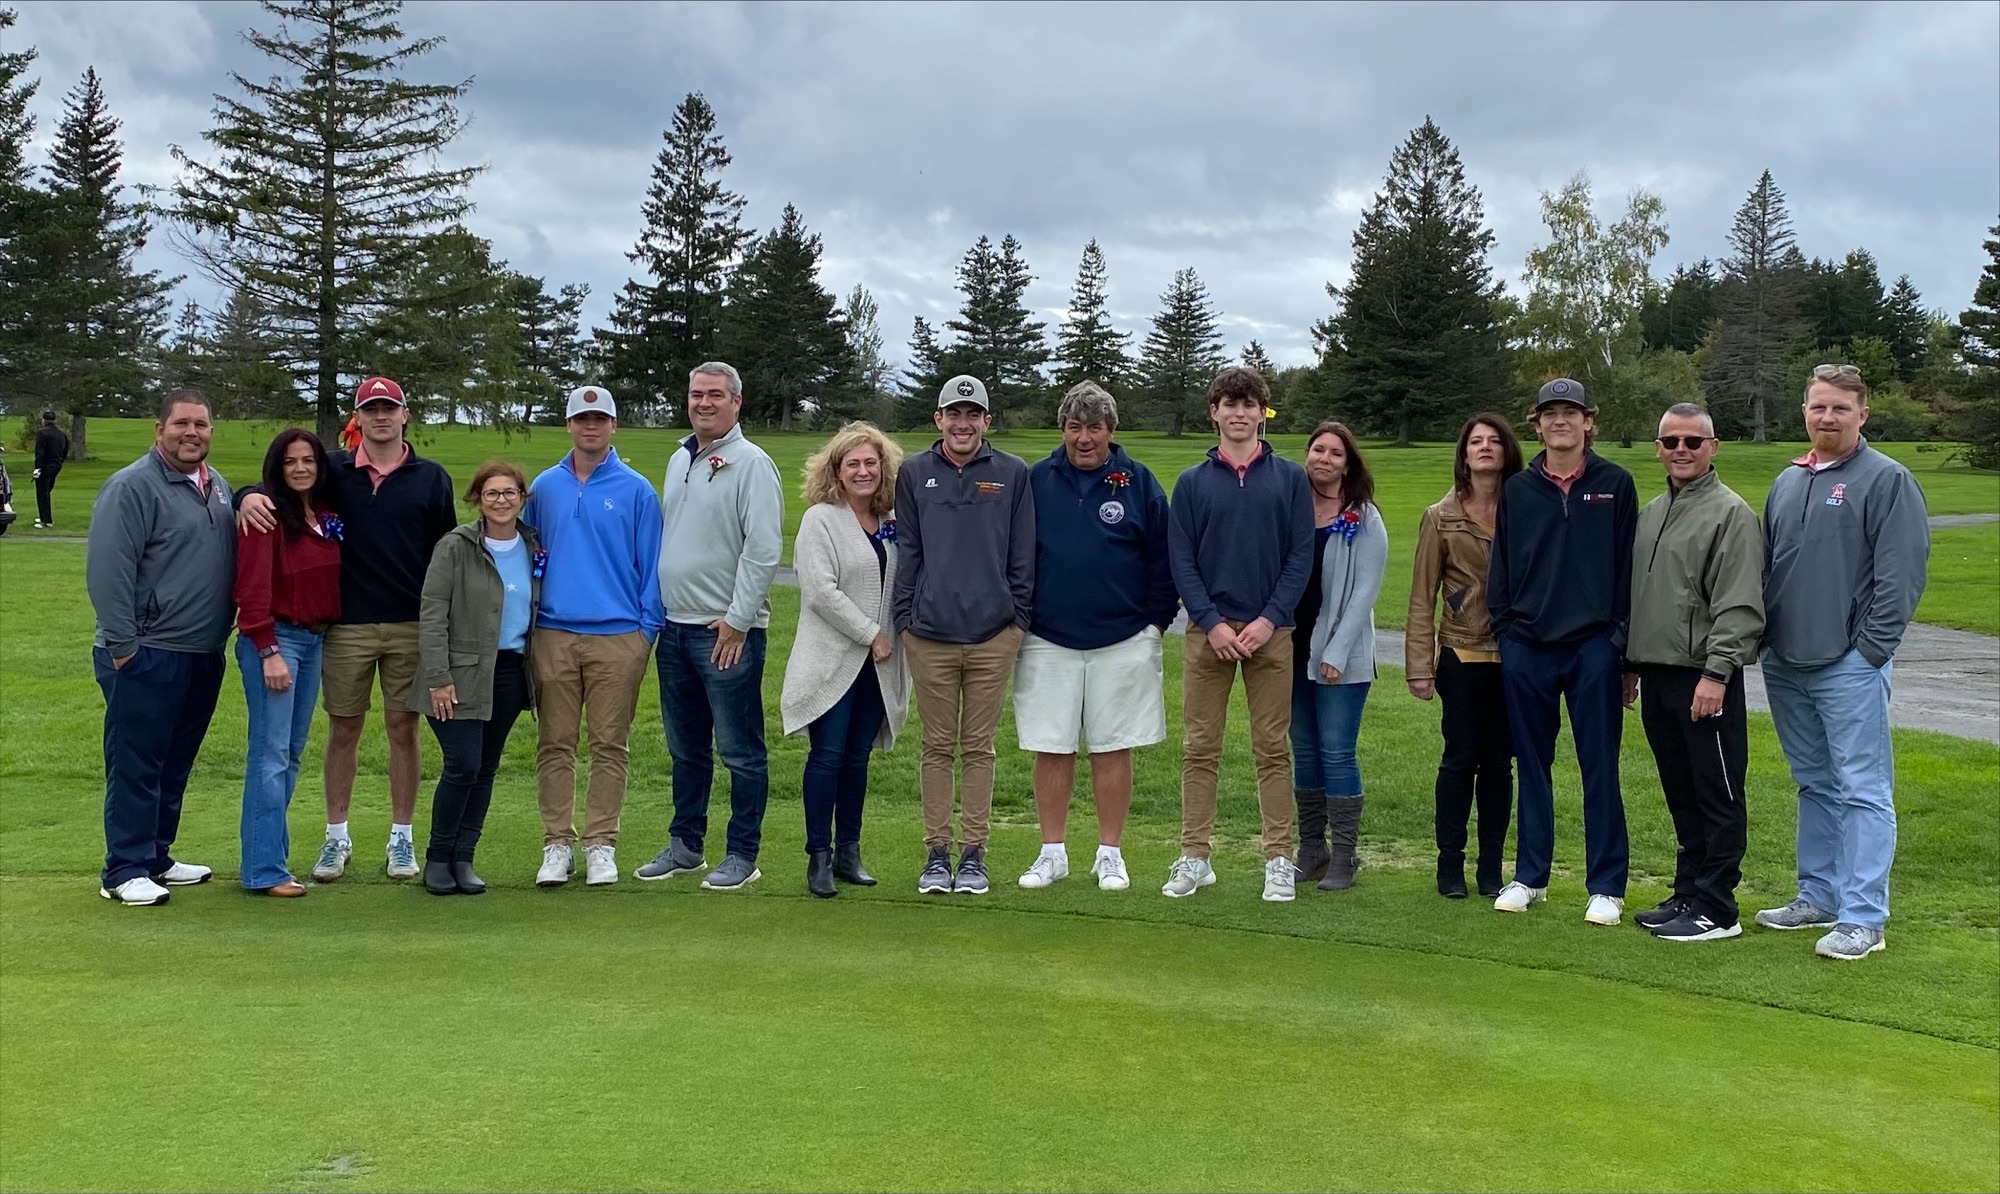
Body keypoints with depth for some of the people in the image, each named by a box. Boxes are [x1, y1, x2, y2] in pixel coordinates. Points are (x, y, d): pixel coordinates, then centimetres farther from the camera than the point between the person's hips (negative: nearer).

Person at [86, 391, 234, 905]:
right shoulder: (131, 487, -11)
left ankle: (156, 857, 26)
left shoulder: (217, 487, 14)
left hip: (203, 652, 8)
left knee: (175, 764, 15)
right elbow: (107, 571, -15)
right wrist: (122, 645, -17)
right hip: (147, 654, -8)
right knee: (135, 765, -2)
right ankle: (125, 871, 6)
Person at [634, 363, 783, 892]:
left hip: (727, 632, -8)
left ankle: (742, 855, 8)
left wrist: (737, 620, -17)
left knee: (740, 750, 0)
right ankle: (685, 845, 27)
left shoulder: (751, 464, -9)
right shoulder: (679, 460, 16)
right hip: (675, 628, 8)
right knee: (686, 749, 16)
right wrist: (655, 613, 16)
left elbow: (764, 550, -15)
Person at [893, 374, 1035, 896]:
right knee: (938, 746, 6)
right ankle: (936, 853, 13)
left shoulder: (1013, 474, 6)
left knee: (979, 748, 5)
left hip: (994, 635, 0)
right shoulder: (914, 474, 8)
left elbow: (1023, 555, 7)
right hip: (929, 635, 1)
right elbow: (906, 552, 9)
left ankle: (973, 853, 13)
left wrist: (1019, 618, 2)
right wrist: (904, 619, 3)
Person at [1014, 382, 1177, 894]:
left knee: (1113, 750, 5)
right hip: (1047, 641, 1)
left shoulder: (1139, 483, 2)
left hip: (1123, 641, -1)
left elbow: (1163, 560, 5)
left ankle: (1109, 854, 16)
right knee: (1051, 750, 4)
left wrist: (1157, 621, 2)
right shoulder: (1035, 481, 5)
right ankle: (1052, 853, 15)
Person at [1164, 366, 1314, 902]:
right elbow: (1180, 560, 2)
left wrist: (1270, 619, -10)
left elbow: (1301, 556, 2)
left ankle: (1279, 860, 10)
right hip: (1208, 630, 1)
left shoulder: (1290, 478, 6)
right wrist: (1213, 623, -9)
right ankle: (1194, 858, 10)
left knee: (1271, 749, 4)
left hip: (1271, 631, 0)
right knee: (1199, 748, 3)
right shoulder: (1192, 482, 7)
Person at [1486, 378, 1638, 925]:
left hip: (1594, 648, -2)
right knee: (1532, 766, 10)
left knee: (1600, 770, 2)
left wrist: (1623, 639, -3)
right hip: (1526, 649, 3)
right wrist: (1503, 628, 4)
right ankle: (1530, 876, 20)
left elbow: (1628, 566, 1)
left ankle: (1606, 886, 10)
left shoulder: (1615, 484, 3)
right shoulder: (1517, 490, 9)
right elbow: (1501, 567, 12)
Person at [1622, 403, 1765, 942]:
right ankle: (1688, 894, 24)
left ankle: (1715, 908, 4)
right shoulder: (1650, 512, 17)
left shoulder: (1731, 513, -8)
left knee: (1717, 796, -1)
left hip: (1705, 680, -8)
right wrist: (1631, 664, 20)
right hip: (1656, 677, 8)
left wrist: (1716, 673, -21)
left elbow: (1740, 606, -16)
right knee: (1681, 796, 15)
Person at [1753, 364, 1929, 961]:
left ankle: (1862, 918, 0)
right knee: (1815, 785, 15)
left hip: (1851, 666, -7)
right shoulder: (1788, 482, 15)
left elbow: (1901, 575, -11)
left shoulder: (1887, 480, -5)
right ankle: (1817, 898, 25)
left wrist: (1871, 649, -14)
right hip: (1785, 664, 7)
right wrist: (1763, 638, 11)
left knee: (1862, 790, -4)